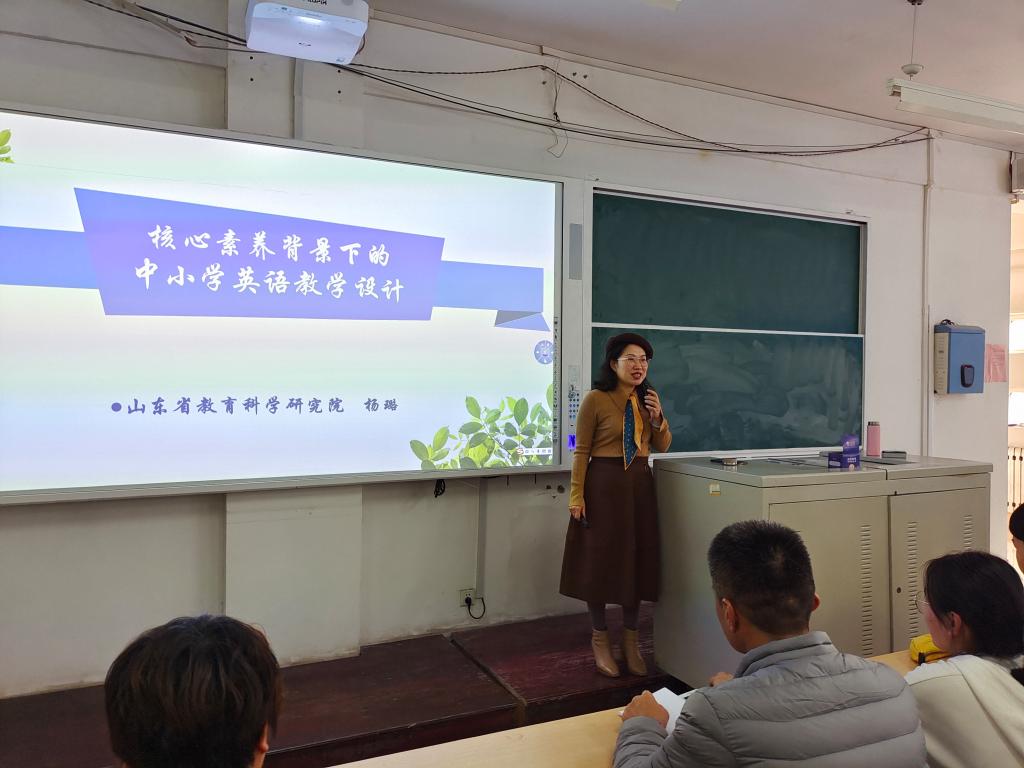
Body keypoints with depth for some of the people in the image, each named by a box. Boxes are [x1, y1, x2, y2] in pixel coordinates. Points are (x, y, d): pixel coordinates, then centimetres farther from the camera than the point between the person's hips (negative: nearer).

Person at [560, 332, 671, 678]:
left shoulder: (648, 399, 8)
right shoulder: (595, 400, -10)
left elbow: (663, 446, 12)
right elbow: (582, 451, -10)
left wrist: (657, 418, -7)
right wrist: (576, 496, -14)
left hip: (640, 484, 6)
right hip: (604, 484, -5)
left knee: (638, 561, 10)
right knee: (600, 562, 4)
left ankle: (630, 640, 26)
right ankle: (600, 639, 22)